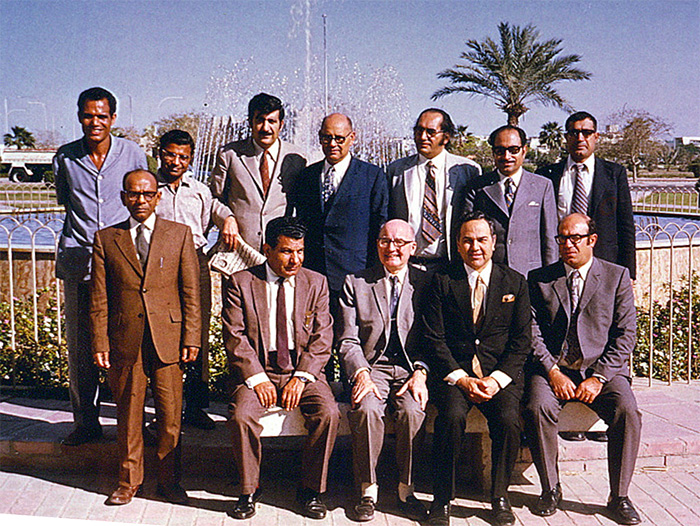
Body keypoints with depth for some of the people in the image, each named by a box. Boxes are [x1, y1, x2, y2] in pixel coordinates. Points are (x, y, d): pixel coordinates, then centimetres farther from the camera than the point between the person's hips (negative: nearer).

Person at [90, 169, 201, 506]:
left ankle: (169, 480, 21)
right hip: (124, 341, 1)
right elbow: (98, 298, 5)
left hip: (168, 339, 0)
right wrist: (99, 344, -2)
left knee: (170, 414, 5)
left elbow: (191, 292, 3)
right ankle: (129, 481, 25)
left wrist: (191, 338, -3)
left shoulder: (179, 234, 6)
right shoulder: (106, 239, 7)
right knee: (128, 414, 9)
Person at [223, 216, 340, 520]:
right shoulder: (241, 283, 2)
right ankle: (249, 490, -3)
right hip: (256, 370, -1)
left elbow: (322, 338, 1)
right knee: (241, 416, -28)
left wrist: (301, 377, -12)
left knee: (328, 414, -25)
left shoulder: (316, 283, 7)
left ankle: (311, 490, -4)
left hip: (303, 370, 1)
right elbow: (235, 337, -4)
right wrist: (257, 378, -16)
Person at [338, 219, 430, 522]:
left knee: (412, 411, -30)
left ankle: (406, 491, -11)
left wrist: (420, 373, -12)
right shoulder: (355, 283, 8)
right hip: (371, 367, 0)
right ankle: (368, 491, -13)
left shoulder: (425, 283, 9)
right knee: (367, 409, -30)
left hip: (410, 368, 0)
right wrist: (361, 374, -15)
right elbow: (348, 341, 3)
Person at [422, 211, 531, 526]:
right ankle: (442, 498, -11)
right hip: (454, 372, -1)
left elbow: (521, 341, 5)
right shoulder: (443, 282, 5)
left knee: (508, 419, -27)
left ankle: (500, 497, -4)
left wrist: (496, 379, -10)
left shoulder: (514, 283, 10)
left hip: (501, 373, 1)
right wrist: (462, 379, -12)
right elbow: (434, 339, 0)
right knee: (452, 416, -29)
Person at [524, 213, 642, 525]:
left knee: (627, 412, -27)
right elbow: (532, 331, 3)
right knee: (538, 409, -28)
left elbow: (626, 333, 0)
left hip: (603, 369, 0)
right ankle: (550, 489, -6)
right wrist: (553, 371, -12)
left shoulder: (617, 276, 7)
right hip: (553, 368, 0)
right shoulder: (539, 278, 10)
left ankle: (619, 496, -7)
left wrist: (598, 377, -11)